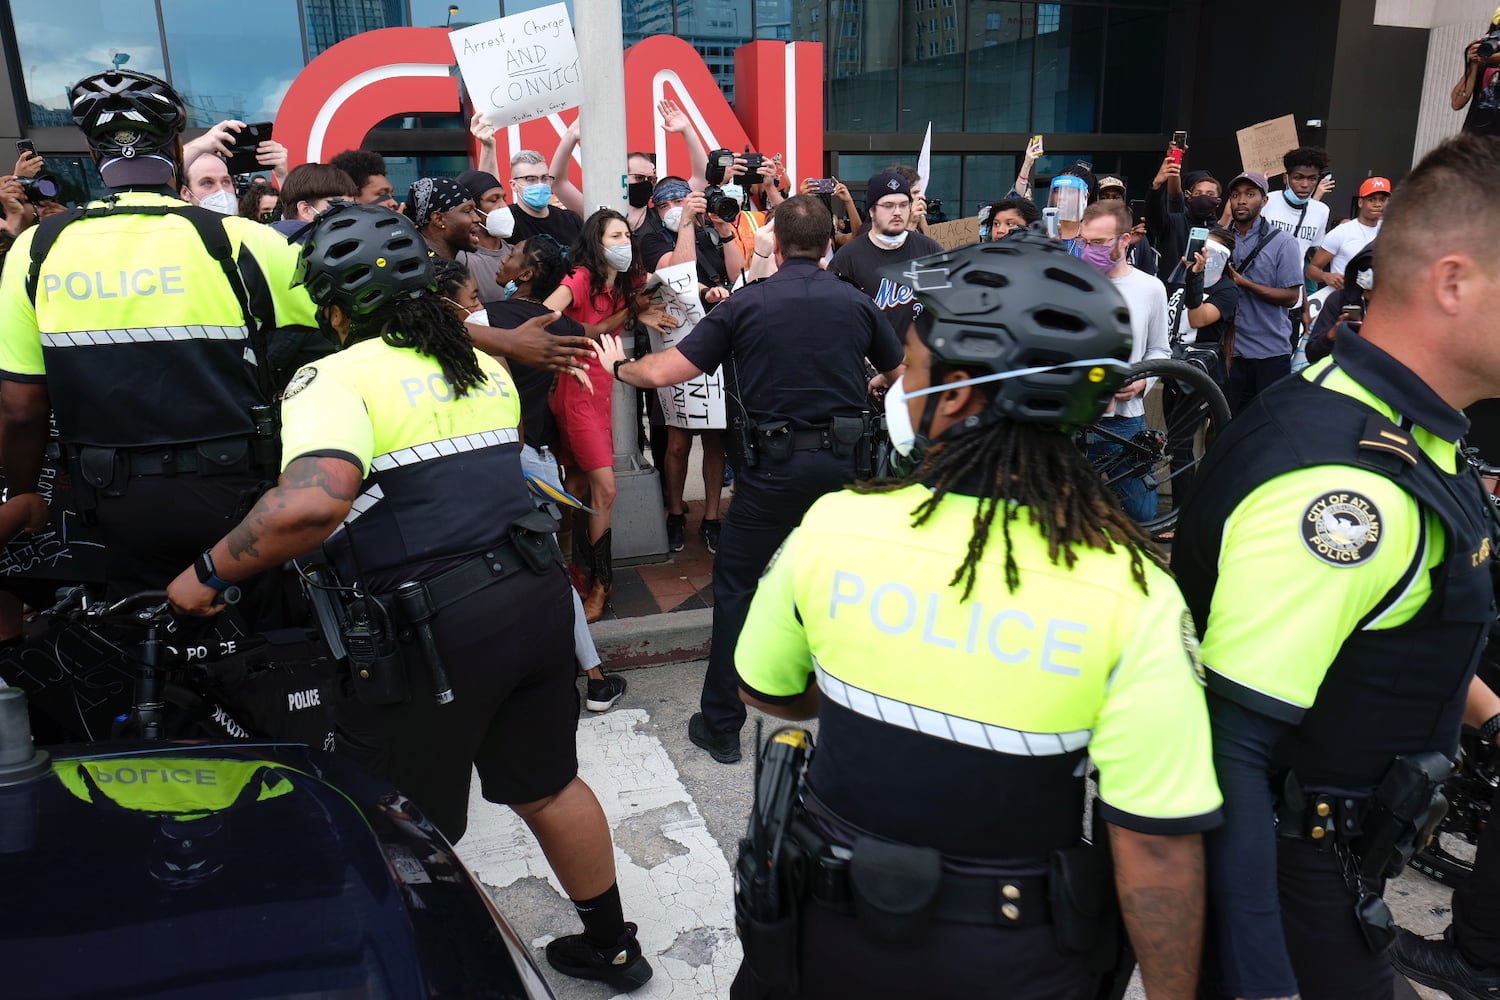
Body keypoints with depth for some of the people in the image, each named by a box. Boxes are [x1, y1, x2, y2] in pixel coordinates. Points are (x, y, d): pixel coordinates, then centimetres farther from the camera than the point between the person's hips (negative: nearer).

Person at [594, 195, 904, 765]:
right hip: (842, 460, 3)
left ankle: (720, 727, 15)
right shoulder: (857, 304, 3)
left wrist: (617, 366, 15)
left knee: (735, 588, 10)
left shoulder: (747, 304, -4)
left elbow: (661, 372, -6)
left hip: (772, 465, -3)